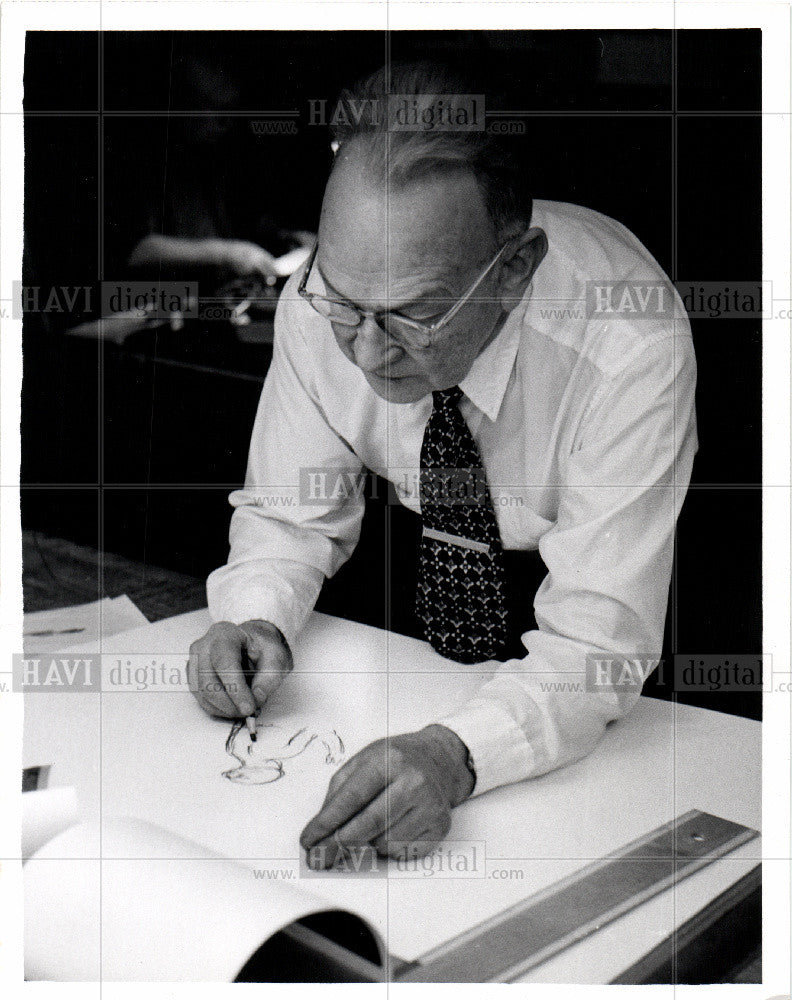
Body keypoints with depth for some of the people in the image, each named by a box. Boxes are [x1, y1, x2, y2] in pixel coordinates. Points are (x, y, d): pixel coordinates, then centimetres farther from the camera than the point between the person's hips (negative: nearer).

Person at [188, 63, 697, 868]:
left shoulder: (627, 343, -36)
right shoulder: (325, 300, -24)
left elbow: (596, 641, -35)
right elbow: (290, 512, -9)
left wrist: (453, 755, -51)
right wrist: (255, 622, -28)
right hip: (424, 560, 4)